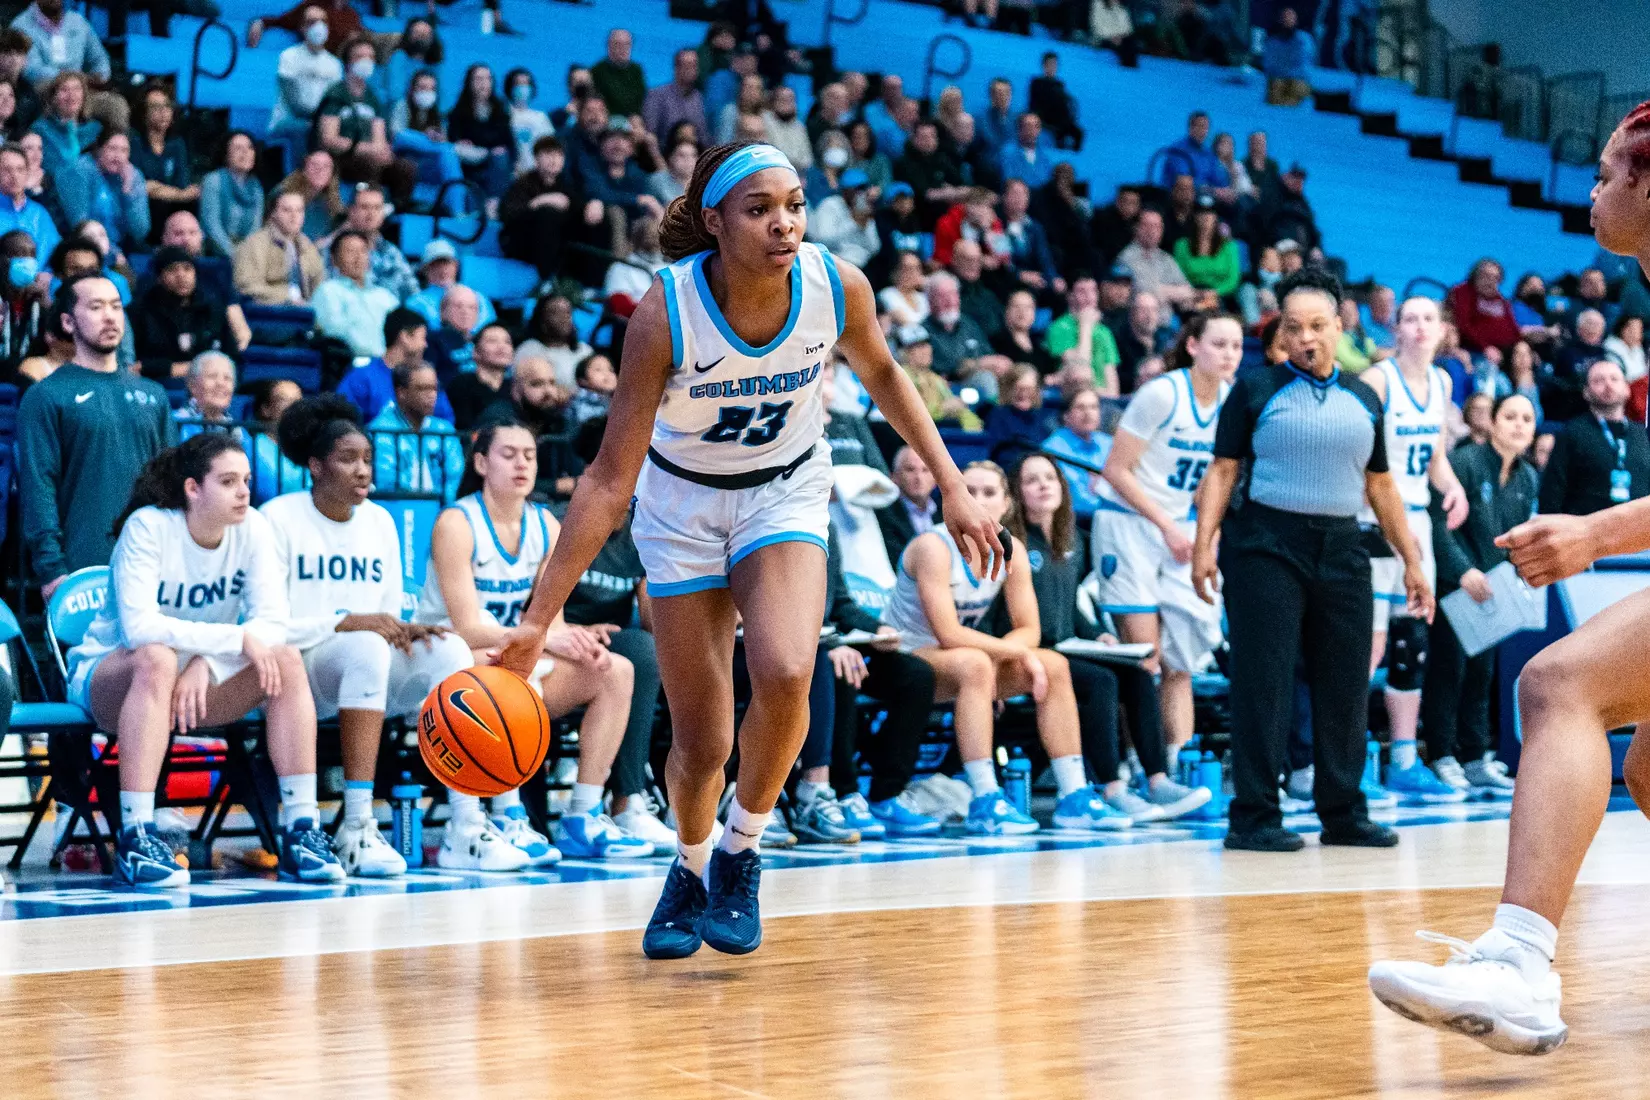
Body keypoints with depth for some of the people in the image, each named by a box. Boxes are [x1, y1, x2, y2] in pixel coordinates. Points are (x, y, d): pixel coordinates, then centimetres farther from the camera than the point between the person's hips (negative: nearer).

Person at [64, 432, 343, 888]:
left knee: (286, 660, -21)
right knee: (158, 659, -38)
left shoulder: (252, 528, -7)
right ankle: (135, 841, -41)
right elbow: (138, 627, -31)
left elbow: (273, 624, -15)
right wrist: (237, 638, -33)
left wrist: (204, 662, -30)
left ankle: (301, 831, -23)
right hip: (109, 674, -4)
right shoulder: (148, 527, -20)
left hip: (203, 680, 4)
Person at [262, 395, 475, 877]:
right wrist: (345, 623, -21)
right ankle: (356, 828, -41)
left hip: (365, 668, 6)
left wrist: (404, 631, -9)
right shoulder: (279, 519, -5)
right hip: (292, 673, -6)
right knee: (366, 647, -37)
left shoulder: (380, 522, 13)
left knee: (449, 649, -21)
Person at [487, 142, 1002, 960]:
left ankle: (742, 851, 0)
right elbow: (609, 480, -24)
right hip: (683, 502, -1)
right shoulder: (665, 314, -29)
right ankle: (690, 870, 35)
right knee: (702, 744, 1)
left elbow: (883, 378, 3)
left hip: (786, 493, 1)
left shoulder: (838, 288, -21)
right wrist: (537, 619, -27)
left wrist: (953, 489, 3)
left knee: (784, 674, -27)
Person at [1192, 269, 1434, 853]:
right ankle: (1253, 817, -3)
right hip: (1265, 545, -4)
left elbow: (1380, 485, 17)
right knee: (1264, 682, -6)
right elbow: (1222, 470, 0)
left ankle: (1343, 814, 16)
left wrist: (1411, 559, 13)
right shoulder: (1256, 389, 2)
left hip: (1340, 550, 4)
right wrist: (1204, 543, -11)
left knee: (1346, 683, 5)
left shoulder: (1364, 400, 14)